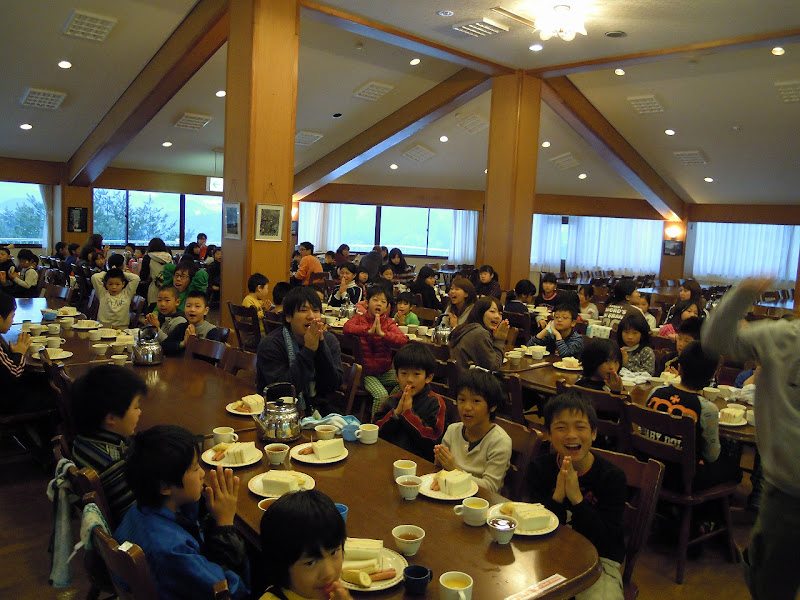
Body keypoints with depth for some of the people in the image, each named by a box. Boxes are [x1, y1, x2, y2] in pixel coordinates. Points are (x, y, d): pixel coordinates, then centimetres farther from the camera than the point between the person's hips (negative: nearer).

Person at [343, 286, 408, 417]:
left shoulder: (389, 323, 5)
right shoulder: (360, 318, 4)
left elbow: (403, 340, -13)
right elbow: (346, 328, -19)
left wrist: (382, 333, -25)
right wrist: (369, 331, -27)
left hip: (386, 371, 3)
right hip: (367, 373, -3)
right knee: (381, 394, -26)